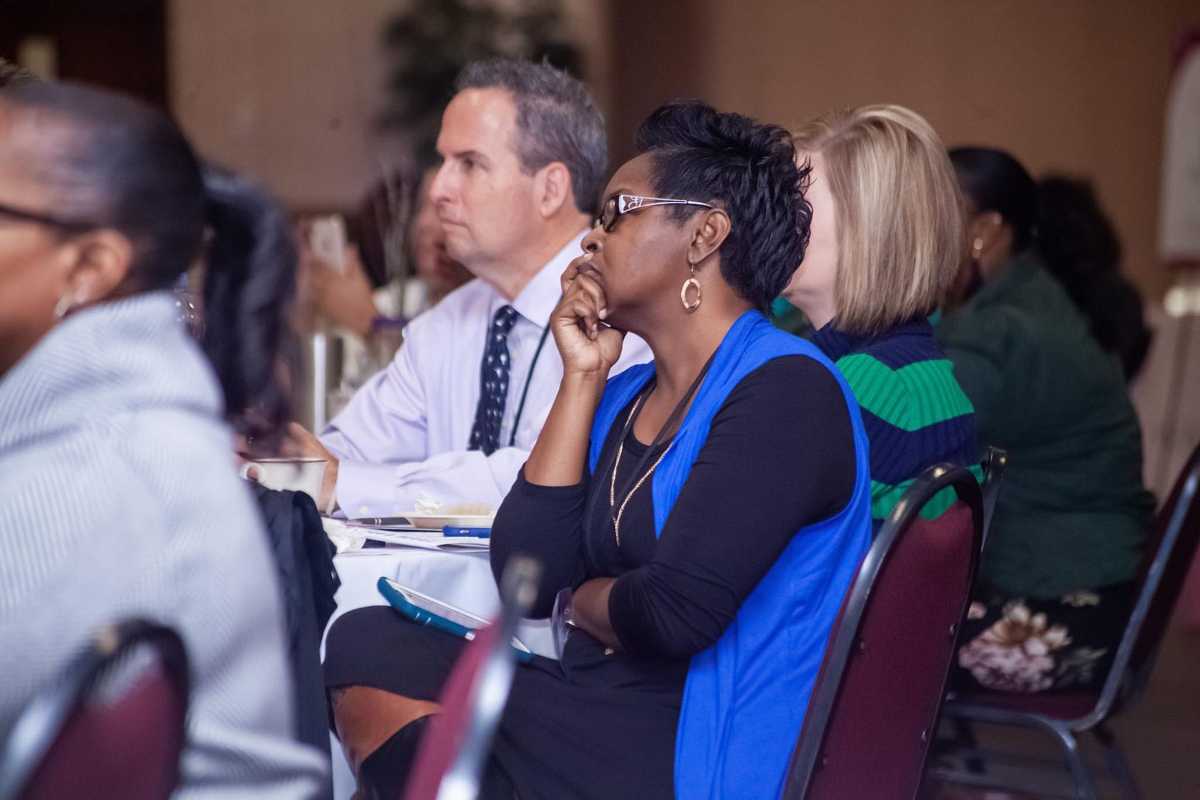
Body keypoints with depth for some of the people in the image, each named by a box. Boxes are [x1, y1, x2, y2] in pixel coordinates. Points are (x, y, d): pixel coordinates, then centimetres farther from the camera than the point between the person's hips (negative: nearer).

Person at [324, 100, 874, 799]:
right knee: (368, 643, -8)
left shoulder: (785, 391, -12)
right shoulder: (624, 395, 14)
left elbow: (676, 612, -22)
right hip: (598, 705, 8)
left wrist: (583, 604, 1)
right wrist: (581, 377, 5)